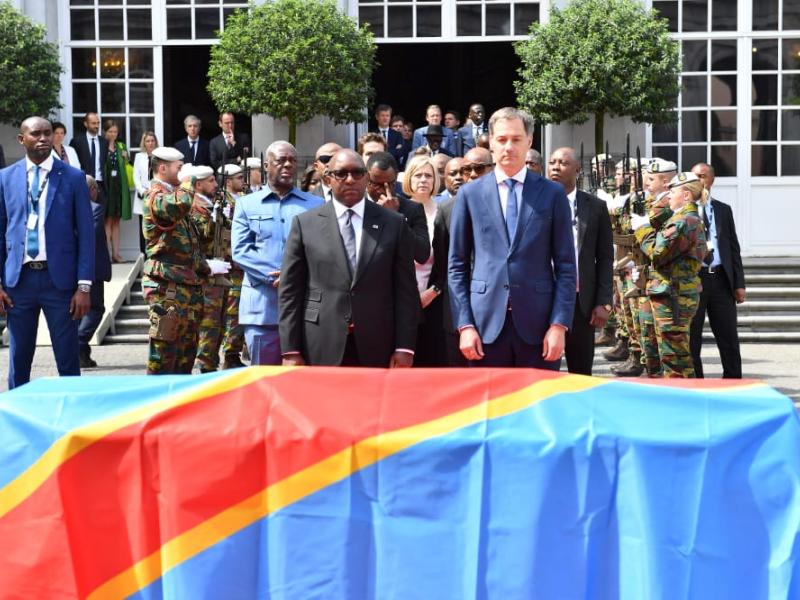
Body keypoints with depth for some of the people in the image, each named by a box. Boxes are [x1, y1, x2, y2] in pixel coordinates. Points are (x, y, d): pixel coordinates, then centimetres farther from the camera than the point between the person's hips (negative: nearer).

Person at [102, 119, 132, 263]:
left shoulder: (121, 147, 12)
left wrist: (125, 158, 1)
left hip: (119, 187, 5)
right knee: (107, 220, -3)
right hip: (106, 186, -5)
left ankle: (116, 253, 13)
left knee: (116, 221, 9)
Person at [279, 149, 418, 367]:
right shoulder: (305, 223, 5)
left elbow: (406, 289, 5)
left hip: (376, 350, 1)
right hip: (321, 350, 0)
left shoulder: (394, 224, 7)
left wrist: (404, 347, -3)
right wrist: (291, 351, -3)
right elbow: (290, 291, 3)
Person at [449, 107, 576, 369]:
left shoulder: (553, 194, 6)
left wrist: (559, 325, -6)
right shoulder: (470, 194, 7)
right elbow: (457, 266, 7)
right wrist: (464, 325, -2)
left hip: (538, 323, 0)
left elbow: (566, 266, 4)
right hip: (486, 323, 1)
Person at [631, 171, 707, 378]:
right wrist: (647, 226, 10)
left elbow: (658, 253, -19)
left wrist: (642, 228, -6)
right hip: (681, 293, 11)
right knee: (676, 351, 18)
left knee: (673, 352, -6)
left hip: (673, 296, -11)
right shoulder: (691, 219, 17)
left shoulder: (684, 221, -17)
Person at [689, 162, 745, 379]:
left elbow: (733, 248, 11)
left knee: (729, 337, 5)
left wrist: (739, 283, 5)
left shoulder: (724, 210, 11)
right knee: (691, 337, 5)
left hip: (721, 279, 2)